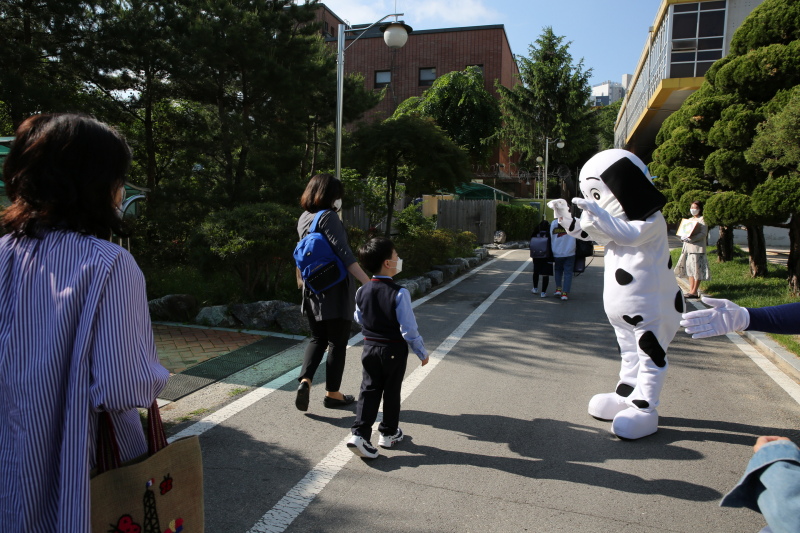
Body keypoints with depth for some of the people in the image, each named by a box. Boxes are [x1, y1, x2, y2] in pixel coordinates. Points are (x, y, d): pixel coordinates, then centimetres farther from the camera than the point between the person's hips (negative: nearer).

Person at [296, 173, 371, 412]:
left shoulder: (303, 219, 9)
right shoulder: (328, 217, -15)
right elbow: (344, 253, -23)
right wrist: (368, 282, -26)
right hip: (336, 291, -7)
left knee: (317, 338, 19)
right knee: (338, 343, 7)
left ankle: (305, 380, 1)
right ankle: (332, 394, 17)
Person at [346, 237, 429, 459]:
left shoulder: (362, 292, -5)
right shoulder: (399, 294, -22)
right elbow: (409, 329, -19)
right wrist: (422, 352, -6)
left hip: (370, 347, 4)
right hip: (394, 350, -4)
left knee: (369, 390, 11)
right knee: (391, 391, 12)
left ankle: (360, 434, 1)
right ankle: (389, 434, 27)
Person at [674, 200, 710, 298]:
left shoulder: (702, 220, -3)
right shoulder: (690, 220, 21)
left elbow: (703, 234, -13)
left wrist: (691, 239, -23)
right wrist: (683, 237, -3)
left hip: (698, 248, -8)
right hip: (688, 247, 8)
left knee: (697, 270, -6)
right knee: (690, 269, 7)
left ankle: (694, 291, -5)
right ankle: (691, 290, 9)